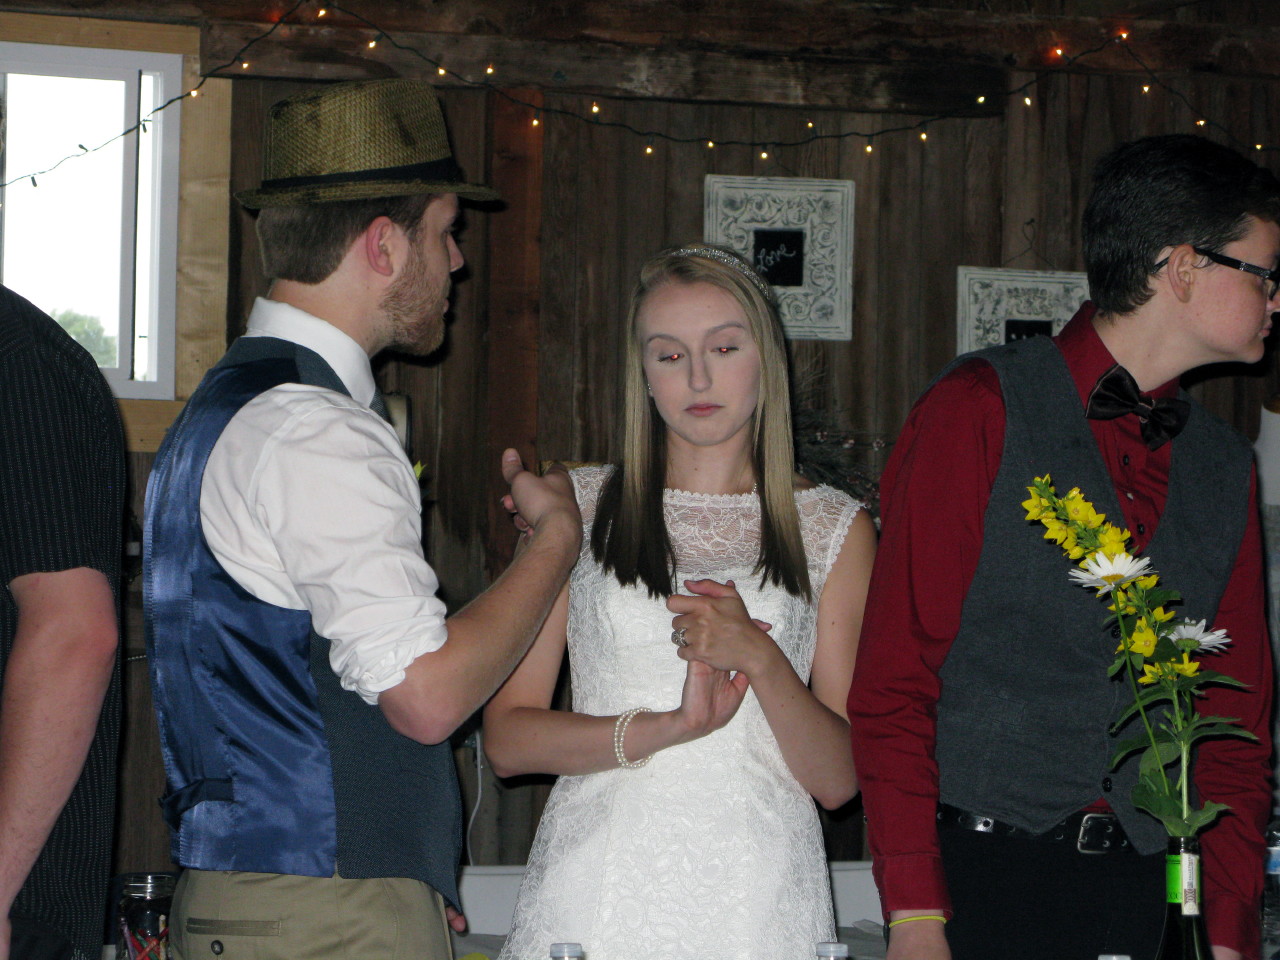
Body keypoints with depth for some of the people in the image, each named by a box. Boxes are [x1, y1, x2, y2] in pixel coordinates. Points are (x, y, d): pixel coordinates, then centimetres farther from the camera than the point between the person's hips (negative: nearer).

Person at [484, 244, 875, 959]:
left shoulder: (834, 530, 7)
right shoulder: (576, 507, 6)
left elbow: (838, 779, 1)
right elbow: (507, 740, 0)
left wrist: (760, 657, -15)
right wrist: (668, 726, -13)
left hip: (758, 896, 0)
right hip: (598, 892, 0)